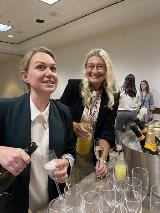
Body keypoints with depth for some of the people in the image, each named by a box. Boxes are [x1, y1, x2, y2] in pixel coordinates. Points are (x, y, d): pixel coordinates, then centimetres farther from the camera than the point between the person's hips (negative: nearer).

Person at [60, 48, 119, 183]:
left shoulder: (112, 98, -6)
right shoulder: (74, 86, -9)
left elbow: (107, 132, -10)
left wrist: (103, 160, -22)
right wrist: (73, 125, -23)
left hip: (93, 156, 1)